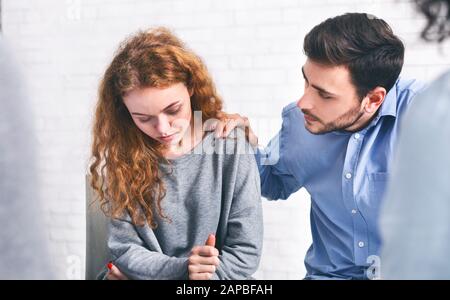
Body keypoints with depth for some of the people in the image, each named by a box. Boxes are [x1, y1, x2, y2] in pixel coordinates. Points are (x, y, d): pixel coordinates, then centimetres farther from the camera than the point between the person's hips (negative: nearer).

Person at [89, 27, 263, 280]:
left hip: (216, 275, -2)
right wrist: (182, 269, -17)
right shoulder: (122, 155, -3)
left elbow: (246, 253, -3)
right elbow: (126, 251, -2)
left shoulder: (232, 147, -7)